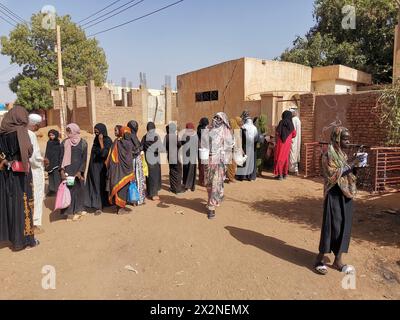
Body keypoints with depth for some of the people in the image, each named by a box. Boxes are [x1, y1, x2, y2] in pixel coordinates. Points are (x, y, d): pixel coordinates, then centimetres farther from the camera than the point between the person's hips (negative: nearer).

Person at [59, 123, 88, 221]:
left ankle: (78, 210, 16)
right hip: (67, 170, 1)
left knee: (78, 189, 4)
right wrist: (62, 170, -8)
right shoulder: (64, 142, 5)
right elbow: (61, 157, 4)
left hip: (78, 170, -1)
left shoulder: (83, 143, 0)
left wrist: (80, 171, -12)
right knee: (68, 189, -1)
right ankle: (70, 212, 6)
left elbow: (84, 158, -3)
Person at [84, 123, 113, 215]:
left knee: (101, 186, -1)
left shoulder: (107, 141, -15)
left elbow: (104, 154, -26)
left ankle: (100, 206, 7)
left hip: (101, 167, -8)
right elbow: (94, 153, 15)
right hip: (94, 167, 8)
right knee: (93, 185, 11)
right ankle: (93, 203, 21)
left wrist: (101, 142, -25)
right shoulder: (96, 139, 9)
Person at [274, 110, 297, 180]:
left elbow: (277, 132, -9)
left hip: (281, 142, -4)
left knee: (279, 158, 1)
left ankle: (279, 174, -2)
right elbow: (294, 134, 11)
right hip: (288, 143, 4)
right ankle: (285, 174, 17)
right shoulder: (291, 124, 4)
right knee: (285, 157, 13)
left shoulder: (282, 122, -8)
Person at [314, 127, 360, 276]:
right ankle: (320, 259, 13)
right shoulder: (329, 155, -12)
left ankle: (338, 260, 22)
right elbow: (333, 176, -20)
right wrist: (352, 165, -21)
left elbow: (347, 174, 16)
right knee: (331, 226, -2)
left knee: (344, 227, 10)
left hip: (346, 194, 8)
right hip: (334, 195, -8)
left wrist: (355, 167, -2)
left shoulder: (343, 154, 11)